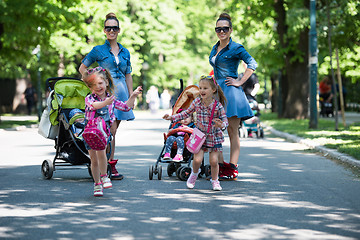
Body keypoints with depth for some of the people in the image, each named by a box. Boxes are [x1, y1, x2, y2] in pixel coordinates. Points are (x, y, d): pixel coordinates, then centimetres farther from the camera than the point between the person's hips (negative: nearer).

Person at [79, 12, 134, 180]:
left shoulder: (125, 52, 13)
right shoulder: (98, 50, 1)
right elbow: (82, 68, 9)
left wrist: (131, 97, 14)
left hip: (121, 92, 5)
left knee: (113, 130, 7)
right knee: (111, 130, -11)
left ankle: (110, 164, 11)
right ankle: (111, 165, -7)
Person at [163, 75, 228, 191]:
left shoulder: (218, 105, -14)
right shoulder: (197, 102, -7)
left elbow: (225, 120, -10)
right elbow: (186, 113, 6)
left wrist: (221, 125, -34)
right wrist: (172, 117, 0)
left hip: (214, 137, -1)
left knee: (213, 161, -3)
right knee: (197, 159, -10)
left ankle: (215, 180, 23)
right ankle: (194, 173, 24)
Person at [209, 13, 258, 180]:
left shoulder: (236, 48, -5)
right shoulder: (215, 49, 17)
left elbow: (252, 64, -14)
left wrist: (240, 82, -16)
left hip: (230, 91, -7)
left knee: (233, 132, -3)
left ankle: (232, 169, 0)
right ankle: (221, 165, 10)